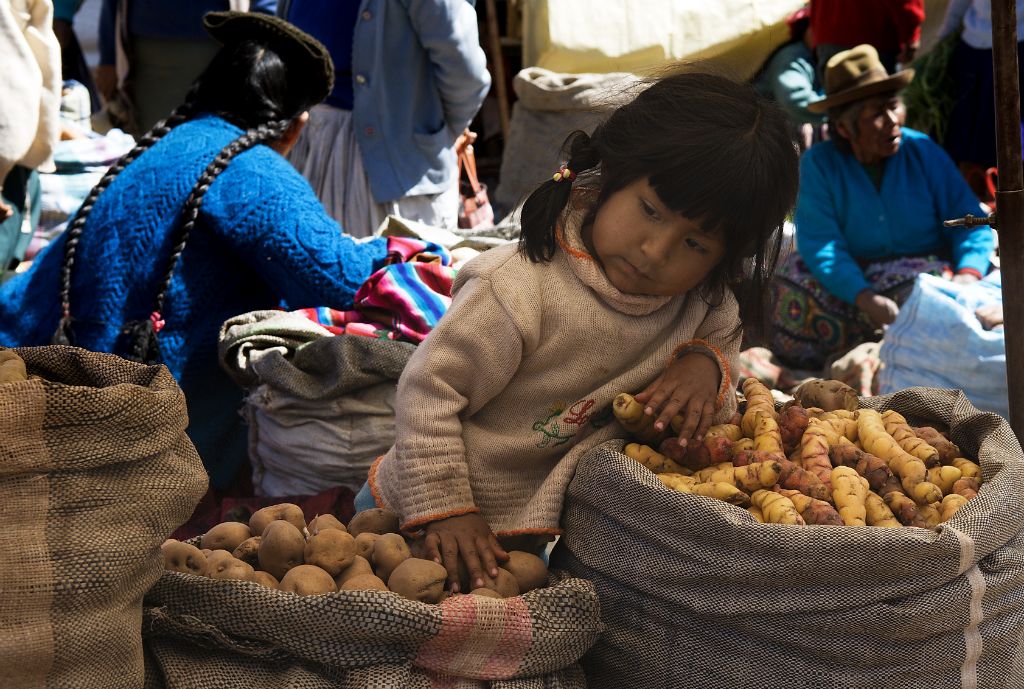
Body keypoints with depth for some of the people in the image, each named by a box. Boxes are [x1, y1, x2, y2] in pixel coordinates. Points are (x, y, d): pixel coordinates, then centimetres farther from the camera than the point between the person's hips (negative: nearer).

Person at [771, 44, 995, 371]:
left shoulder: (924, 151, -2)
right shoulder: (819, 163, -7)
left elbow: (969, 222, -2)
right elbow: (819, 244, -18)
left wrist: (968, 274, -24)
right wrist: (866, 298, -34)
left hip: (921, 272, 1)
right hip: (850, 281, 0)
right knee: (796, 273, -27)